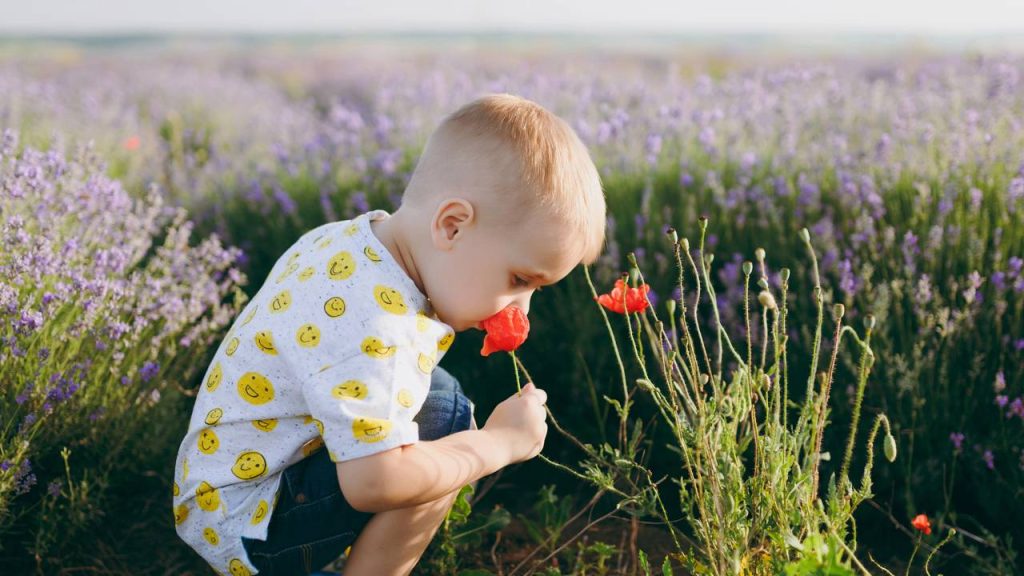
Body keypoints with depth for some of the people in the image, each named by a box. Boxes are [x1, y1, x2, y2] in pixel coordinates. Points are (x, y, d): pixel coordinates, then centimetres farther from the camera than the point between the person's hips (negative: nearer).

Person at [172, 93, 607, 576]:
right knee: (442, 414, -24)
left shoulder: (353, 236, -2)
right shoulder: (371, 323, -32)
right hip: (243, 526, -10)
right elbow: (372, 483, -38)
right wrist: (499, 442, -24)